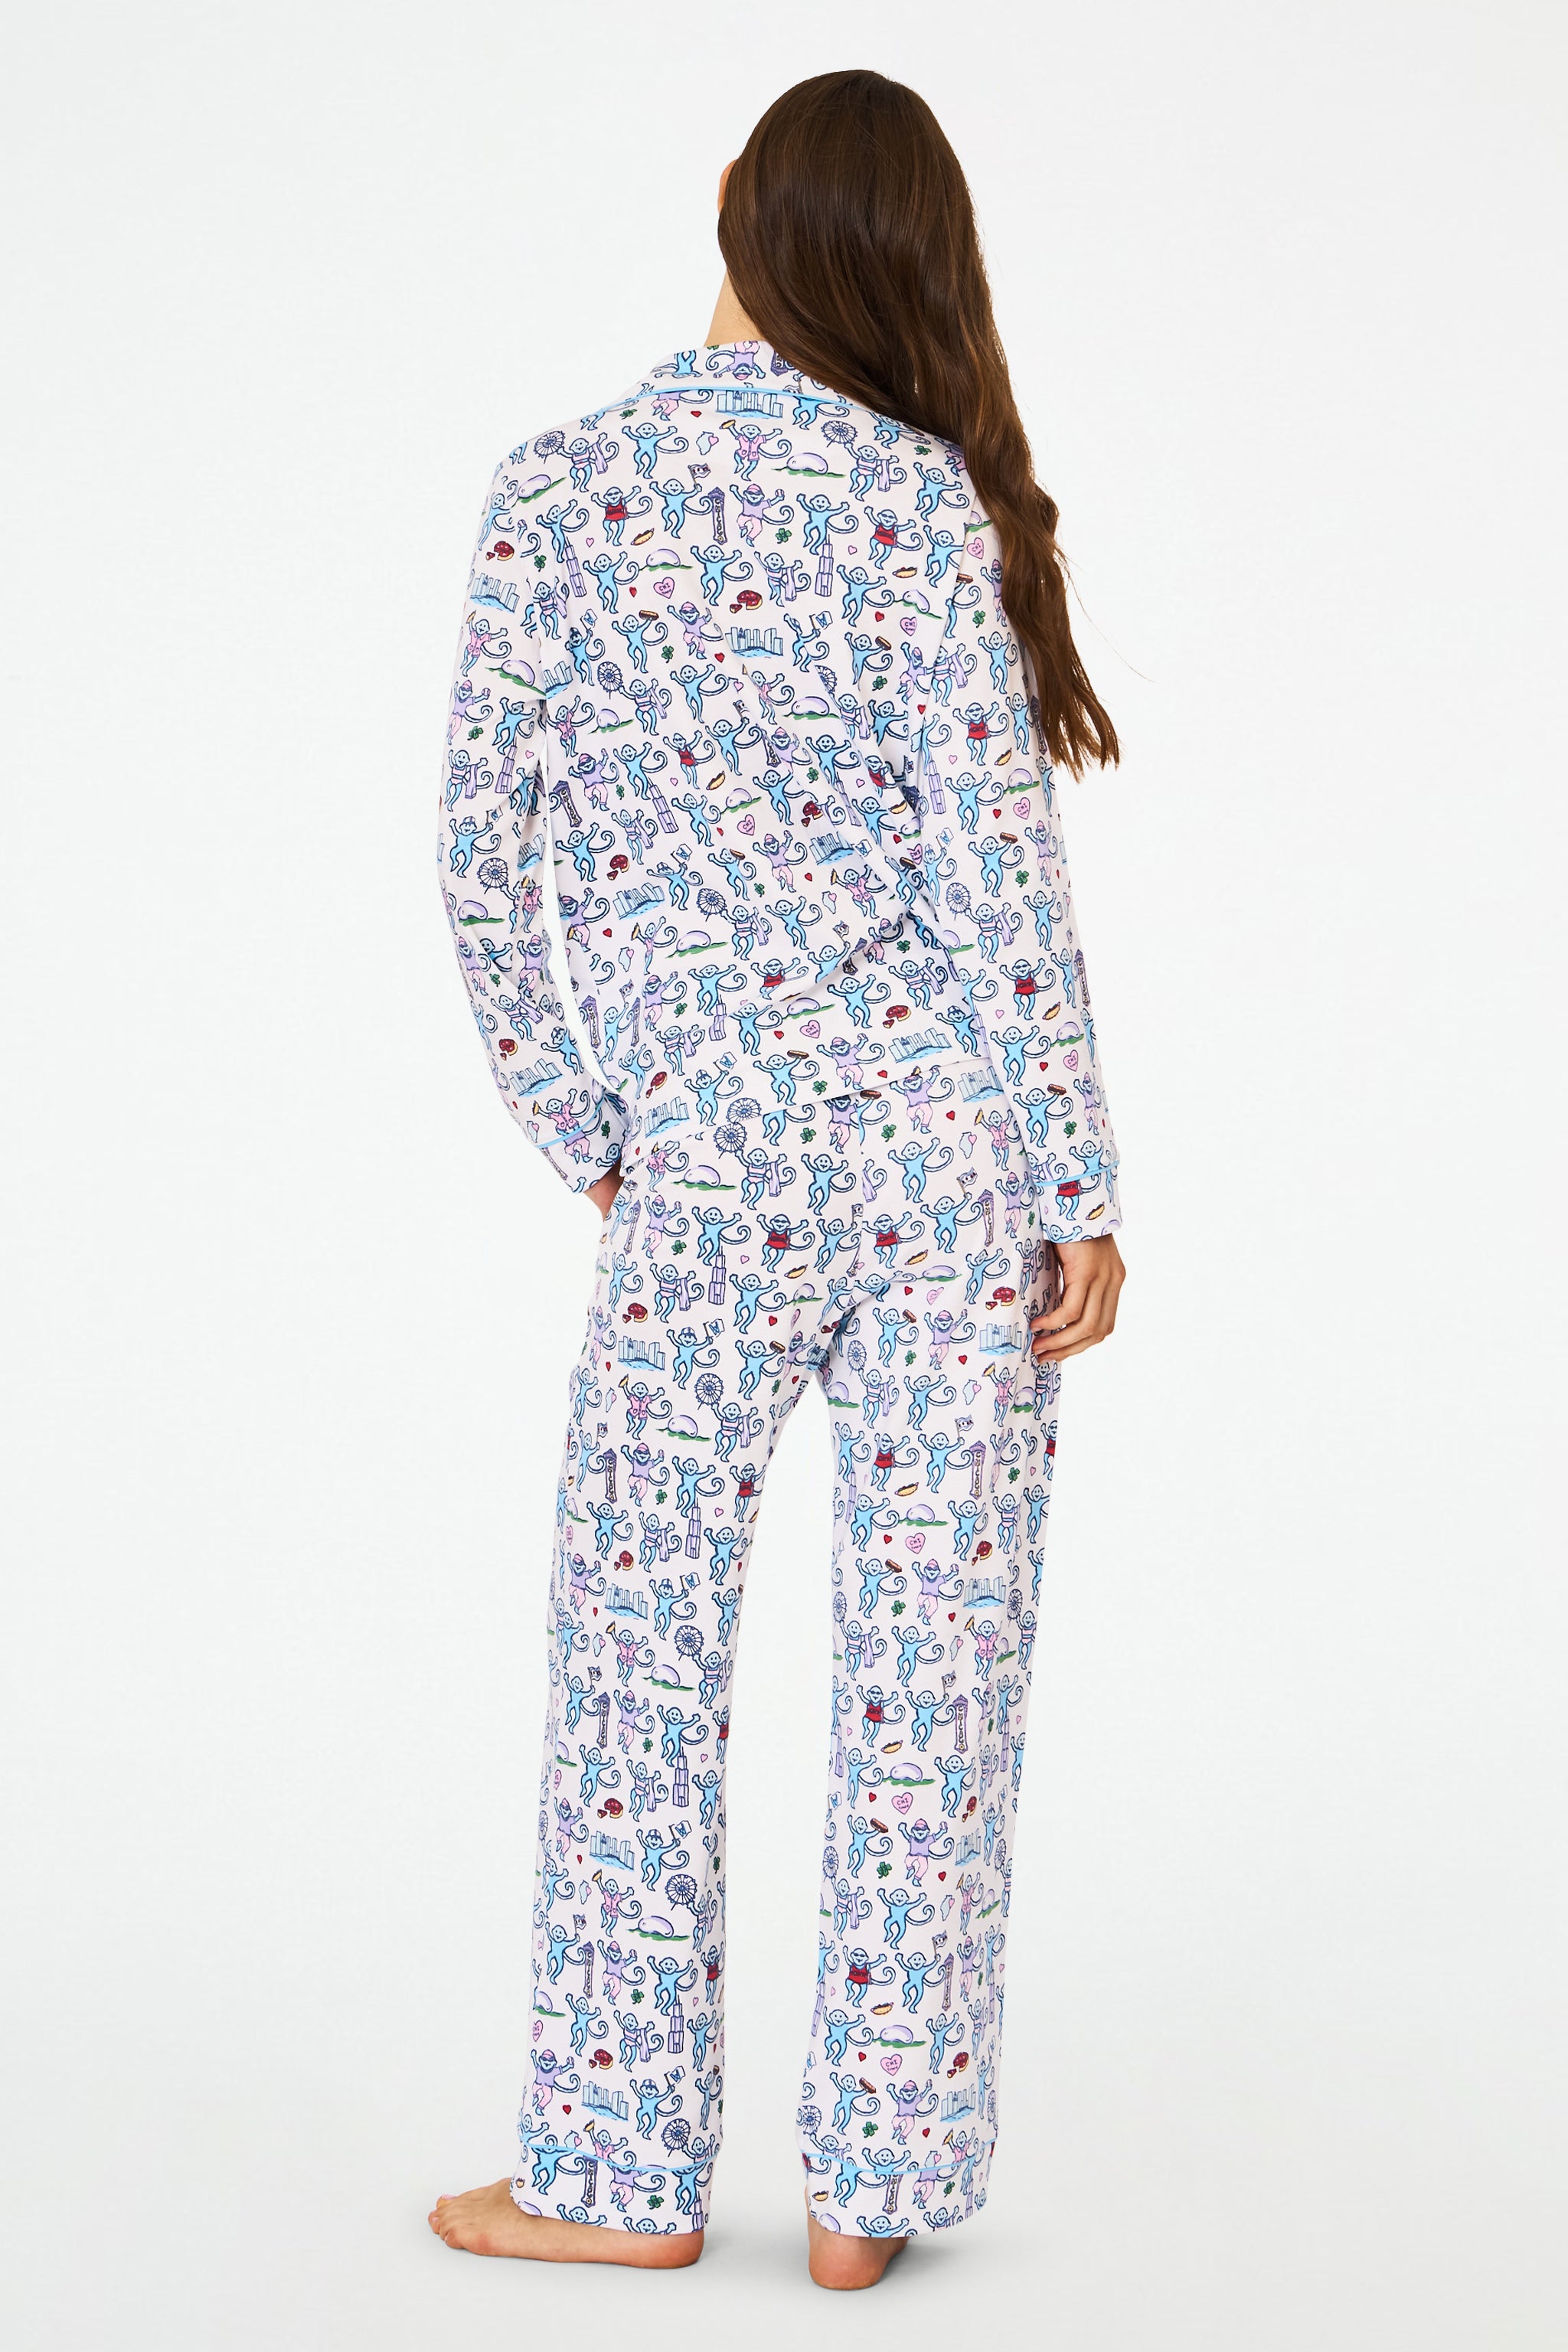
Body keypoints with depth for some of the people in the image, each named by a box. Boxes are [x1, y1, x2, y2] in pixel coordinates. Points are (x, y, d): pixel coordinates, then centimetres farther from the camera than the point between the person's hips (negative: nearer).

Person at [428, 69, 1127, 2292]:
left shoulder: (558, 486, 2)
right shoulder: (919, 498, -3)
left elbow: (485, 856, 2)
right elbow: (998, 867, -6)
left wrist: (580, 1126, 12)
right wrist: (1083, 1190, -2)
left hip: (706, 1161, 1)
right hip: (949, 1131, 0)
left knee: (645, 1652, 12)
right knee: (933, 1659, 7)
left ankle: (623, 2168, 22)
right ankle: (877, 2183, 17)